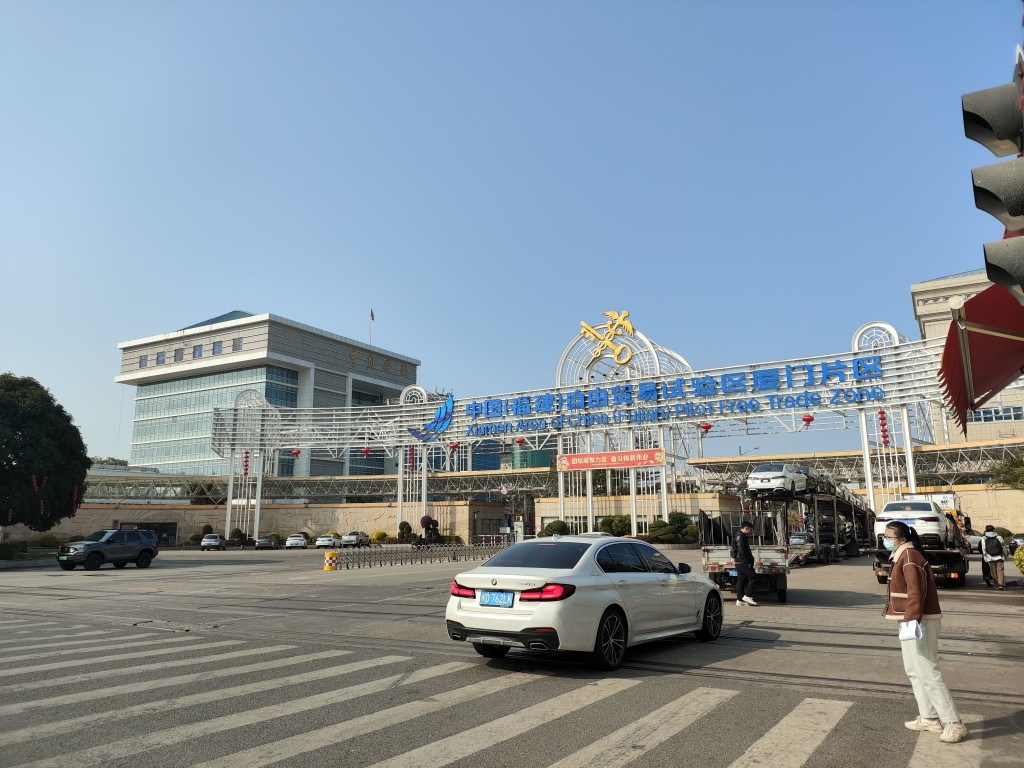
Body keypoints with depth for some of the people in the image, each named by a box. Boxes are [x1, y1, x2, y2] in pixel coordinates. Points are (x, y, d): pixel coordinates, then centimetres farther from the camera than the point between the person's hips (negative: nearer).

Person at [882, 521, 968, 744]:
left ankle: (954, 723, -1)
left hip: (919, 623, -11)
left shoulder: (910, 557, -17)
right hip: (911, 621, 11)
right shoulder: (903, 557, 15)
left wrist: (913, 621, -32)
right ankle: (929, 717, 24)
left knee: (927, 673, -8)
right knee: (914, 670, 16)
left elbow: (916, 592, -26)